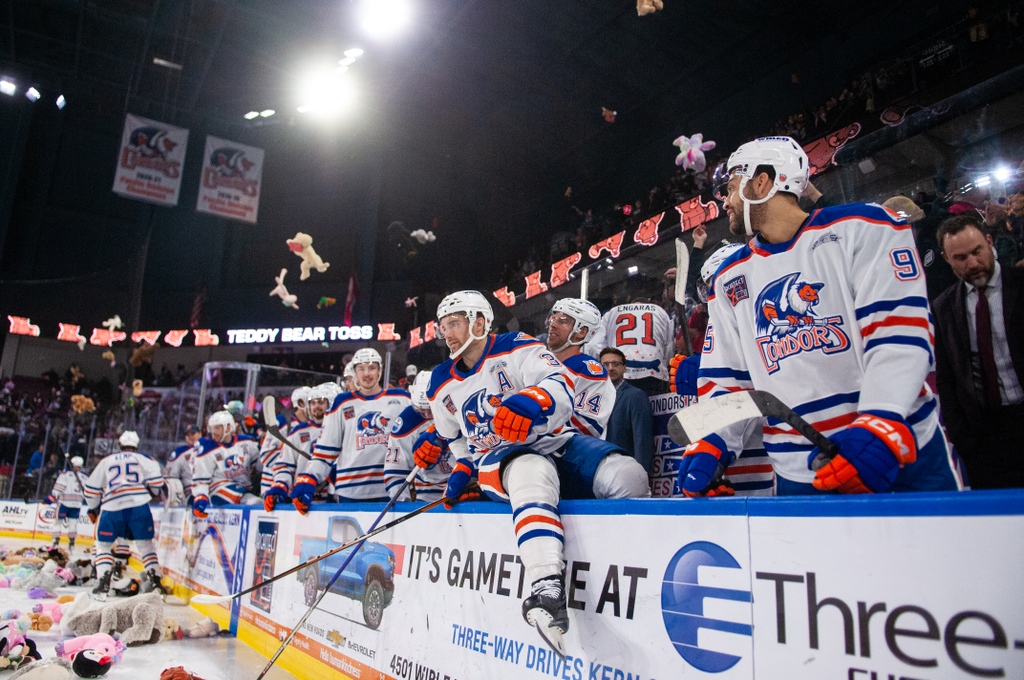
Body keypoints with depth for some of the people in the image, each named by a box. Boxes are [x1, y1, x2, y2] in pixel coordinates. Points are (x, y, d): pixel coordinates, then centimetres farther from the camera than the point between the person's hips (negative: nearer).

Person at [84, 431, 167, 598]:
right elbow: (154, 477, 1)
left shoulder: (107, 461, 23)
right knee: (145, 544, 9)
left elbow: (91, 487, 24)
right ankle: (155, 581, 0)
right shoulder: (142, 458, 17)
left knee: (103, 545, 18)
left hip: (112, 508, 1)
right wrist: (155, 492, 21)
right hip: (139, 505, -1)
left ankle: (103, 585, 7)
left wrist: (93, 509, 37)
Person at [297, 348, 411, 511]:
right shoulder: (342, 403, 10)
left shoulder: (400, 399, 7)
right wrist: (308, 481, -3)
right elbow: (325, 448, 7)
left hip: (392, 491, -1)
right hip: (350, 492, 1)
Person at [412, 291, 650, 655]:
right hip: (497, 461, 1)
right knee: (533, 472, -40)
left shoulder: (517, 348, -4)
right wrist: (462, 468, 13)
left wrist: (531, 403, -39)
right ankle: (547, 588, -57)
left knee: (627, 475, -28)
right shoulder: (443, 384, 15)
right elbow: (455, 435, 29)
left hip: (557, 443, 0)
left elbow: (560, 386, -19)